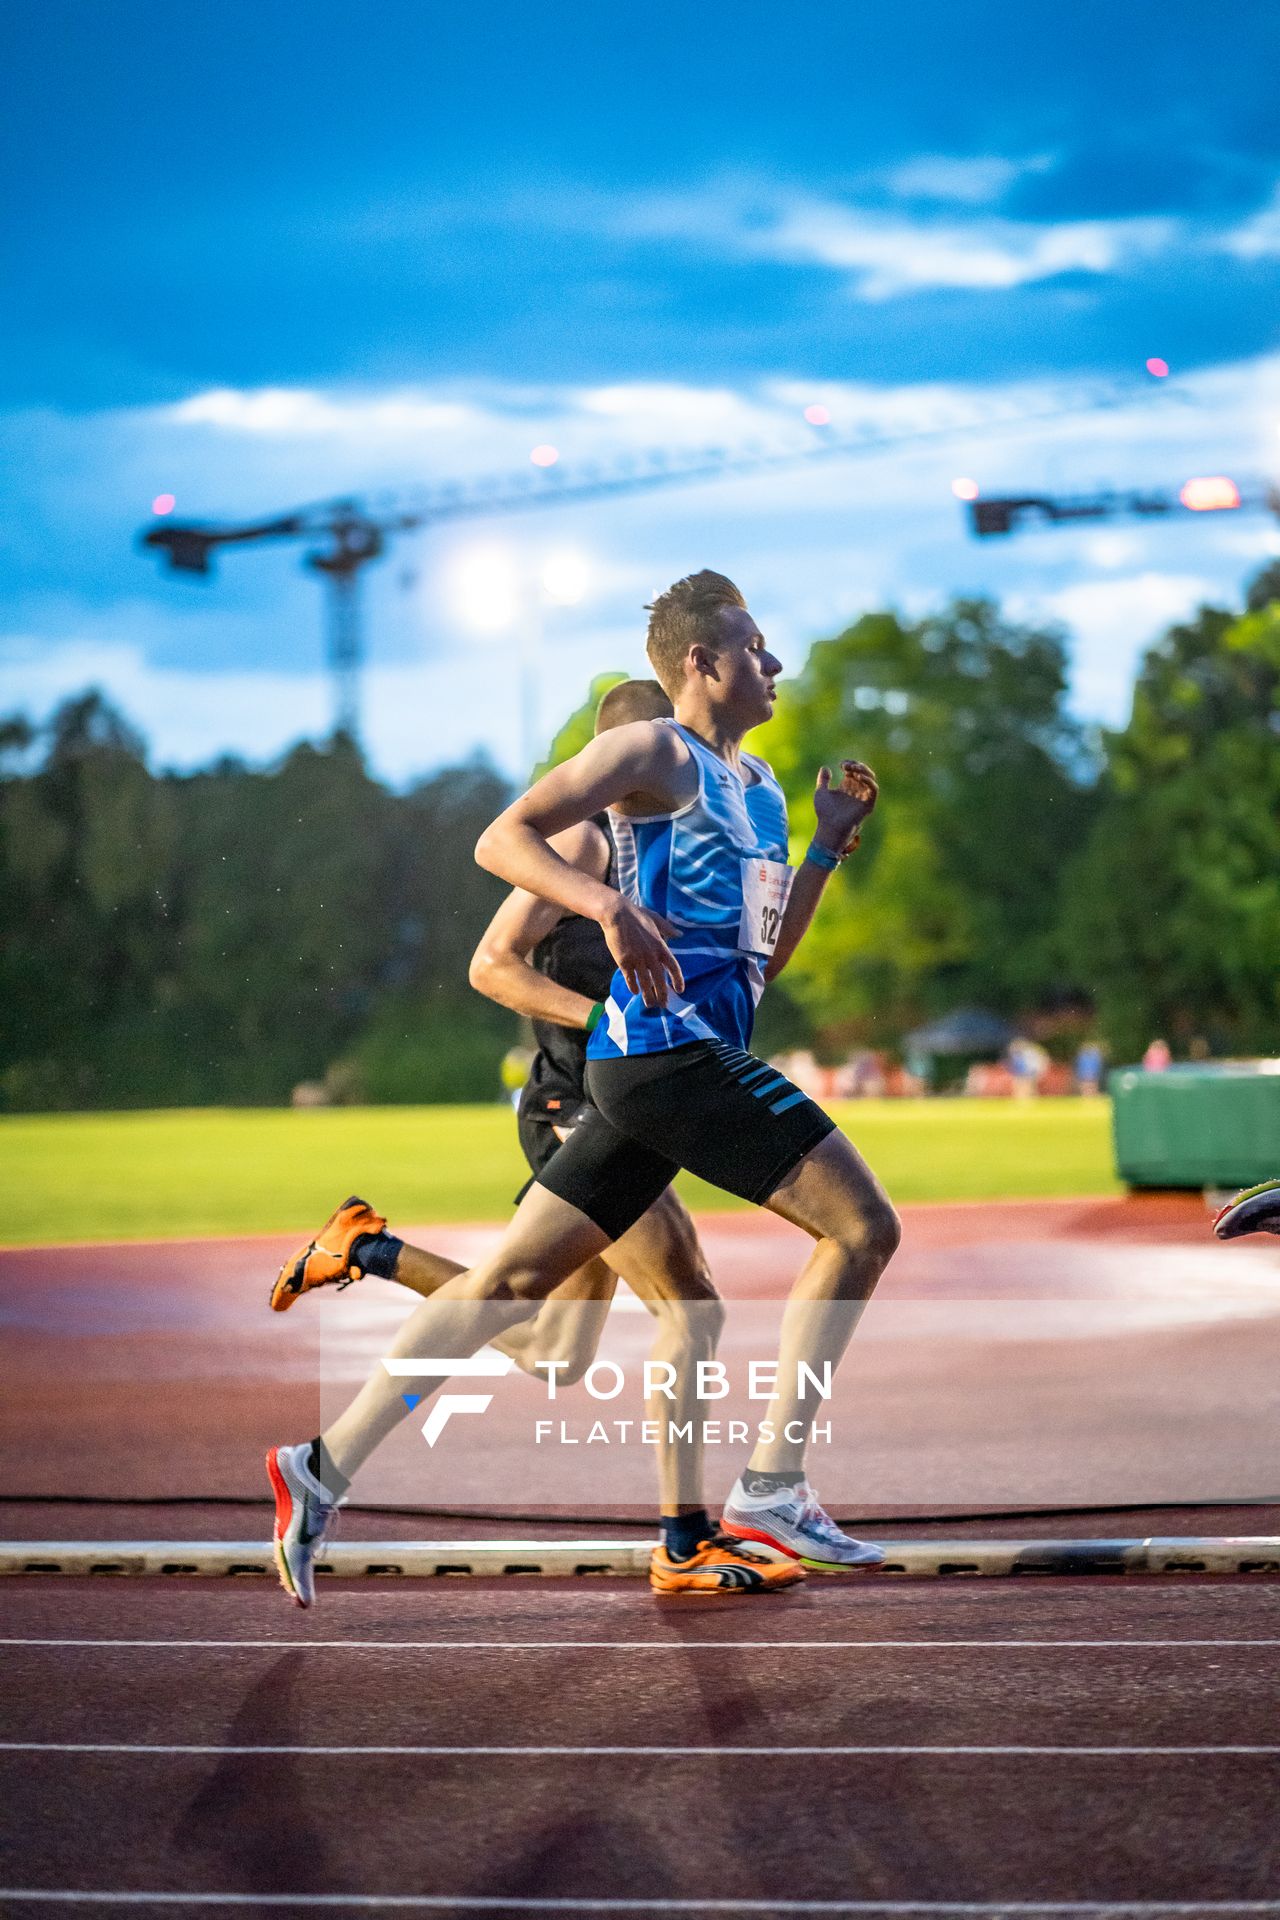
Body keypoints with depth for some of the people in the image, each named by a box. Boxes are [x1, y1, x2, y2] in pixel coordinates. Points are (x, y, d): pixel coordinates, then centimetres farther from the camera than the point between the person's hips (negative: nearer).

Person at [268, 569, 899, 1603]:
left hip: (686, 1064, 9)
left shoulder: (760, 784, 24)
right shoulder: (655, 751, -3)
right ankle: (771, 1485, -11)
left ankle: (328, 1466, 11)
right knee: (865, 1227, -10)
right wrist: (614, 907, -23)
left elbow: (765, 954, 27)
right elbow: (503, 838, -10)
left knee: (511, 1279, 8)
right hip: (668, 1045, -9)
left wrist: (826, 846, 16)